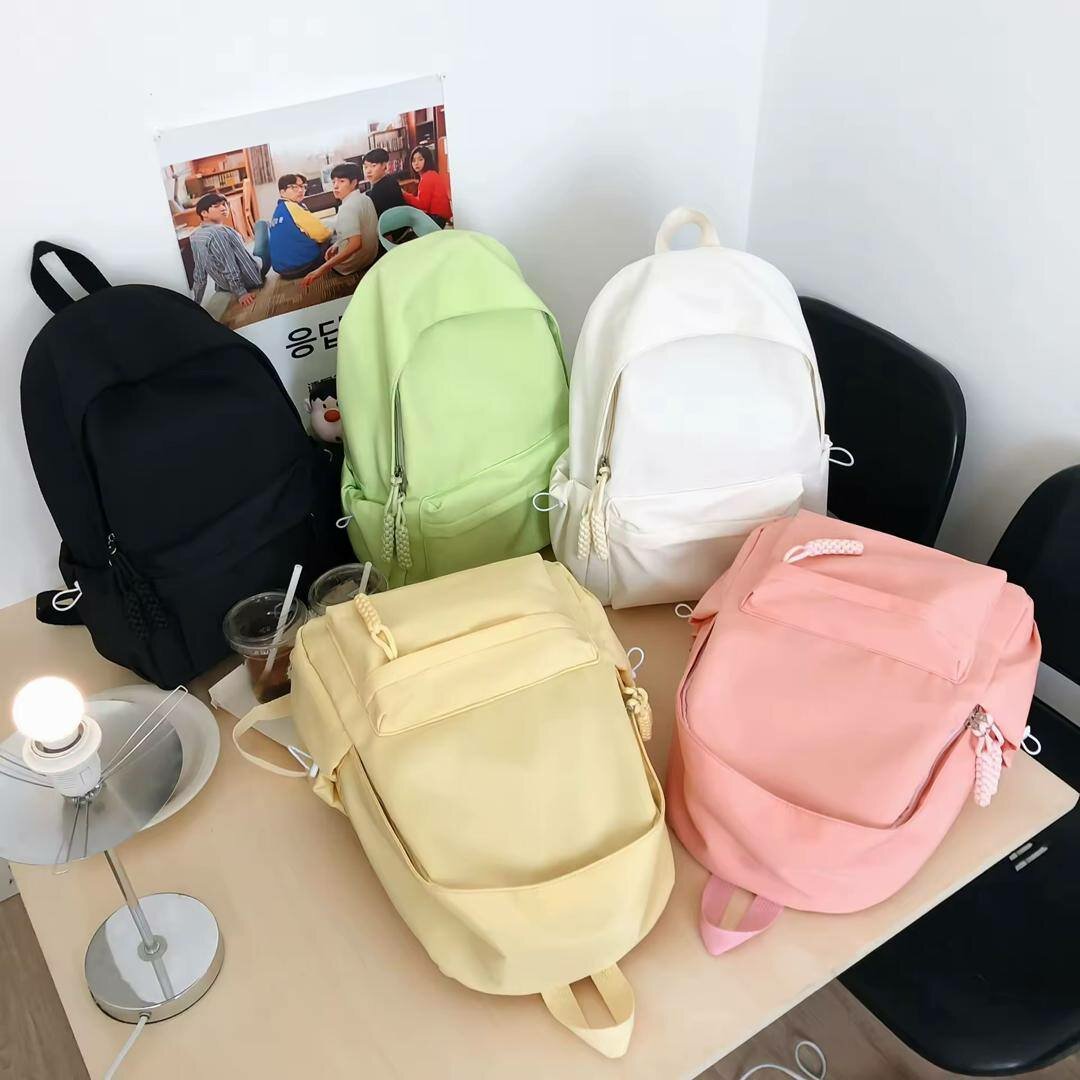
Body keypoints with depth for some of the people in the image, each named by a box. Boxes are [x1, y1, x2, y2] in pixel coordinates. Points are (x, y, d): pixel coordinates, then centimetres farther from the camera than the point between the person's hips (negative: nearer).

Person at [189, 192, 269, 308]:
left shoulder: (195, 236, 1)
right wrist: (241, 293, -23)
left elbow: (199, 274, 6)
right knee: (261, 224, 11)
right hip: (250, 279, -8)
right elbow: (229, 267, -27)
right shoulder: (217, 232, -25)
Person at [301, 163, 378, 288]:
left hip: (351, 266, -9)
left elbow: (355, 244, -39)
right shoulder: (365, 199, 1)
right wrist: (338, 244, 3)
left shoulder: (347, 207, -27)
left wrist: (321, 269, -43)